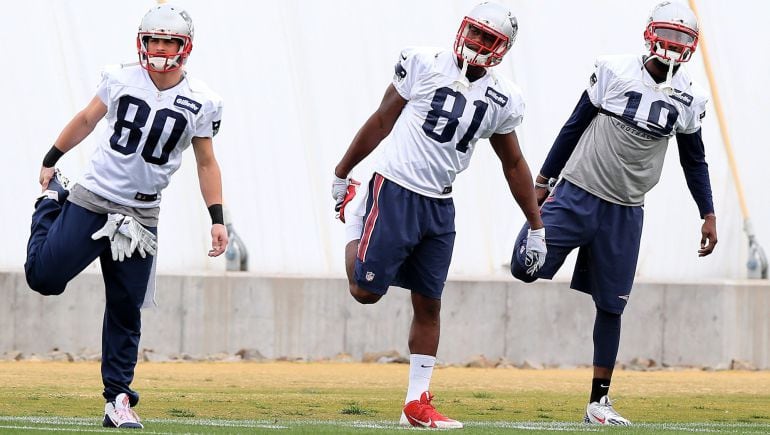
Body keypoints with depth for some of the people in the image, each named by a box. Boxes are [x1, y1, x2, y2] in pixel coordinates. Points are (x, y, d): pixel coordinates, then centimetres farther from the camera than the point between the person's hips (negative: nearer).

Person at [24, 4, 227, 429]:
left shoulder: (200, 103, -3)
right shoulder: (121, 79, -4)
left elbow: (206, 163, 6)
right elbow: (86, 119, 12)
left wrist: (217, 219, 1)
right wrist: (50, 161, 18)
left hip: (140, 215, 0)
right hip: (92, 200, 0)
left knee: (126, 307, 0)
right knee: (44, 277, -6)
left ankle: (117, 398, 9)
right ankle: (52, 202, 24)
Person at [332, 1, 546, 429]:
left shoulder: (502, 100, 2)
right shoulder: (424, 64, -8)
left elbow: (513, 165, 14)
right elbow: (382, 120, 2)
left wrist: (536, 227, 16)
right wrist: (342, 174, 8)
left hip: (439, 206, 4)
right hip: (395, 190, -4)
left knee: (428, 304, 6)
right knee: (366, 290, -6)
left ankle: (417, 403, 12)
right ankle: (355, 223, 25)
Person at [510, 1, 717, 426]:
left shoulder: (689, 99, 1)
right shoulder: (614, 71, -8)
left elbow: (694, 160, 14)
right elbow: (575, 125, 1)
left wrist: (708, 214, 9)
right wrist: (543, 180, 3)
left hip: (625, 212, 2)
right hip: (578, 194, -2)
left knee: (611, 306, 6)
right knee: (525, 269, -15)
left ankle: (599, 400, 14)